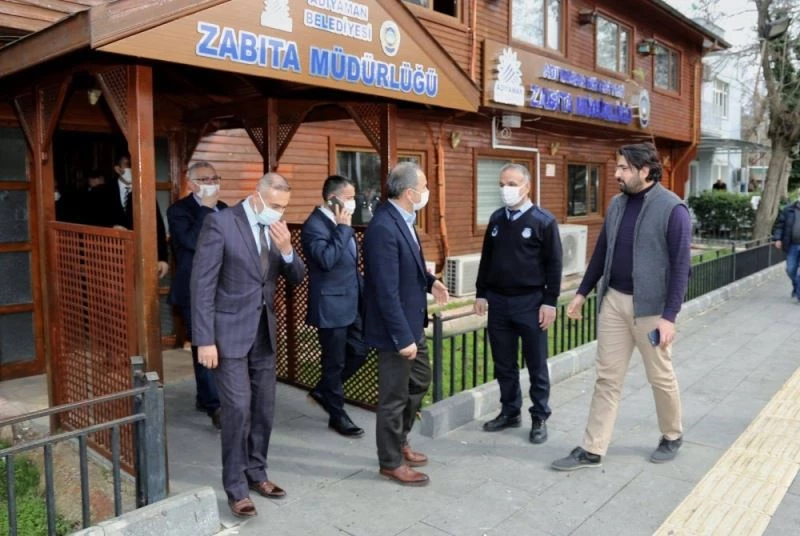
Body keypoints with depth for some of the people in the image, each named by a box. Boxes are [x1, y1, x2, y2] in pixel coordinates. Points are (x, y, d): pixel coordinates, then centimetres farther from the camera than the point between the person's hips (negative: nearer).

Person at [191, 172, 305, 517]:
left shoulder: (275, 229, 6)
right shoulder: (220, 223, -13)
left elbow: (296, 278, 8)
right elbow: (202, 284, -14)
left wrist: (286, 250, -13)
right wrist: (204, 339, -17)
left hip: (264, 331, 6)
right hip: (230, 331, -6)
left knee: (264, 409, 12)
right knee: (238, 408, -6)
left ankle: (256, 473, 29)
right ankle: (236, 487, 10)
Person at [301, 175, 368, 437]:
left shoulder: (339, 223, 11)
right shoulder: (314, 225, -18)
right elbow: (327, 260, -31)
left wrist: (364, 290, 18)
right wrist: (343, 227, -25)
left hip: (351, 303, 9)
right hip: (331, 306, -9)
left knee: (359, 351, 15)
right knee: (335, 362, 5)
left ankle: (323, 391, 33)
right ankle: (337, 415, 22)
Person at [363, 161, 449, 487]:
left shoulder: (402, 219, 4)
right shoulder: (383, 227, -26)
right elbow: (386, 290, -28)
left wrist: (429, 281, 6)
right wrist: (402, 337, -26)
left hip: (412, 321, 10)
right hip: (396, 328, -10)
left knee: (419, 381, 23)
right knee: (394, 396, 6)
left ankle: (399, 441, 42)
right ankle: (391, 461, 26)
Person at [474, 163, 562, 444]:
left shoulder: (544, 221, -7)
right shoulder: (496, 218, 8)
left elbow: (554, 264, -7)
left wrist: (550, 302, -10)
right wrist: (481, 293, 10)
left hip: (530, 302, -5)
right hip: (498, 301, 5)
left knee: (536, 365, 6)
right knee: (504, 363, 12)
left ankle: (540, 418, 19)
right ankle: (510, 411, 27)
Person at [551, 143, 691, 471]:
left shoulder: (672, 209, -12)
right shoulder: (617, 204, 6)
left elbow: (680, 266, -14)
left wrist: (669, 316, -17)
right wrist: (582, 292, 13)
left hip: (651, 307, -5)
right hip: (613, 301, 5)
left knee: (661, 377, 12)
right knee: (607, 378, 8)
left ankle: (672, 437, 37)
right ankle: (593, 450, 15)